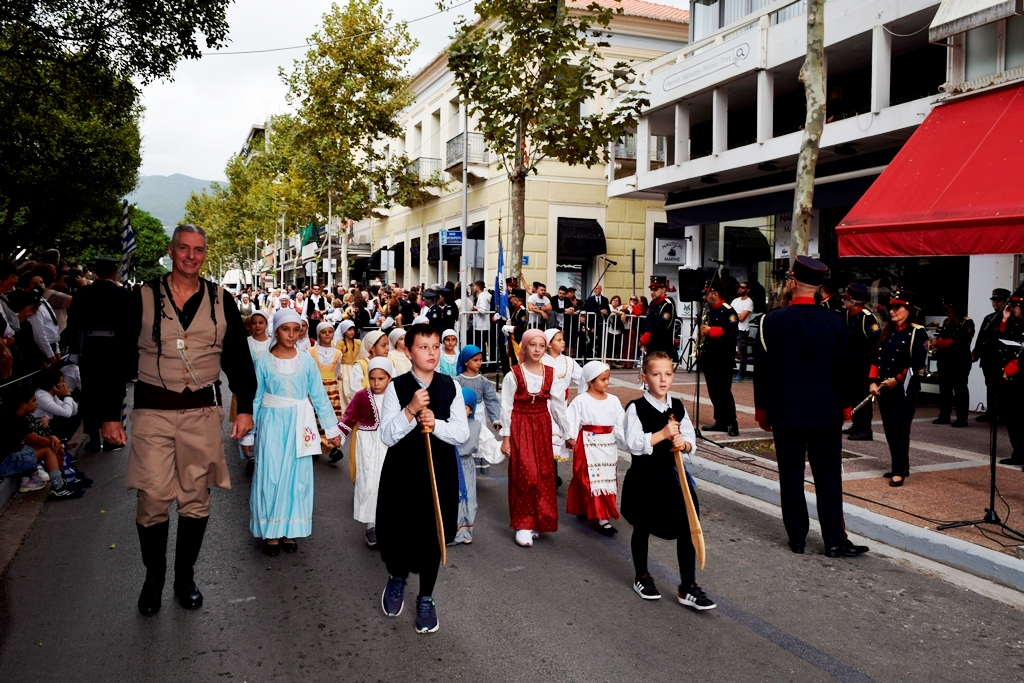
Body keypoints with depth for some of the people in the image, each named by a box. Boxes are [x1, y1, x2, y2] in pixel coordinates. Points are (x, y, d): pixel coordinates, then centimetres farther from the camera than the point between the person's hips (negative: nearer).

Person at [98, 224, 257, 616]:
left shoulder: (220, 301, 5)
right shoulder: (143, 299, 0)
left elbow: (239, 358, 10)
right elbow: (120, 359, 2)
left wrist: (245, 407, 6)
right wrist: (109, 414, 0)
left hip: (203, 412, 1)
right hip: (153, 411, -1)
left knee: (196, 500, 7)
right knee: (152, 499, -2)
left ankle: (185, 577, 24)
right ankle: (153, 577, 20)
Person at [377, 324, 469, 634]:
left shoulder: (451, 387, -1)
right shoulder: (396, 387, -7)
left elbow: (462, 433, -4)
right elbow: (387, 436, -11)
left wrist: (435, 424, -21)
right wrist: (410, 410, -25)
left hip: (439, 471, 1)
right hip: (402, 471, -1)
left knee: (432, 534, 8)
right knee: (397, 531, 5)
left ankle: (426, 598, 28)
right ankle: (397, 577, 39)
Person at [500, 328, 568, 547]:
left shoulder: (550, 374, 1)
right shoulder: (513, 375, -10)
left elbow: (557, 405, 6)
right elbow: (506, 407, -6)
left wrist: (568, 432, 8)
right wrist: (505, 437, -7)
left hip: (542, 427, 4)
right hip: (520, 427, -4)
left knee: (543, 474, 8)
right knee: (524, 474, -6)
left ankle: (537, 521, 22)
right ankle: (522, 525, 3)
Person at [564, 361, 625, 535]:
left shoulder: (613, 401, 4)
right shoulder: (581, 400, -9)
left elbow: (620, 424, 4)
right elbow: (572, 420, -9)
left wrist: (625, 441, -4)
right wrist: (570, 438, -15)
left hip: (608, 445, 6)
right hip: (588, 445, -5)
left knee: (608, 480, 12)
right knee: (592, 480, -7)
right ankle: (602, 518, -5)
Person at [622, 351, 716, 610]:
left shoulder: (678, 407, 3)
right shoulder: (636, 408, -12)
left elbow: (692, 440, 5)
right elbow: (633, 443, -21)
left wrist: (683, 443, -17)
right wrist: (662, 434, -26)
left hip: (672, 475, 4)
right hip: (644, 476, -4)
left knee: (687, 528, 1)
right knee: (642, 528, 12)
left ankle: (688, 588, 13)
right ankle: (641, 577, 34)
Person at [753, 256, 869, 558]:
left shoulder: (772, 321, -7)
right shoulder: (835, 322, -4)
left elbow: (762, 368, -3)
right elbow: (844, 369, 3)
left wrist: (761, 407, 7)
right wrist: (844, 405, 15)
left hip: (785, 411, -1)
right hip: (826, 412, 1)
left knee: (791, 475, 6)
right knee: (828, 476, 6)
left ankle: (797, 538, 12)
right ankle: (835, 540, 8)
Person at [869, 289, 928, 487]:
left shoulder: (917, 333, -7)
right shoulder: (886, 332, 14)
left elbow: (918, 363, -14)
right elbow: (877, 359, 11)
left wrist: (897, 379, -16)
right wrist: (873, 382, -1)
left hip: (905, 389, -7)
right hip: (884, 388, 7)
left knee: (900, 429, -6)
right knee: (890, 429, 11)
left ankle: (899, 471, -2)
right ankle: (900, 466, 22)